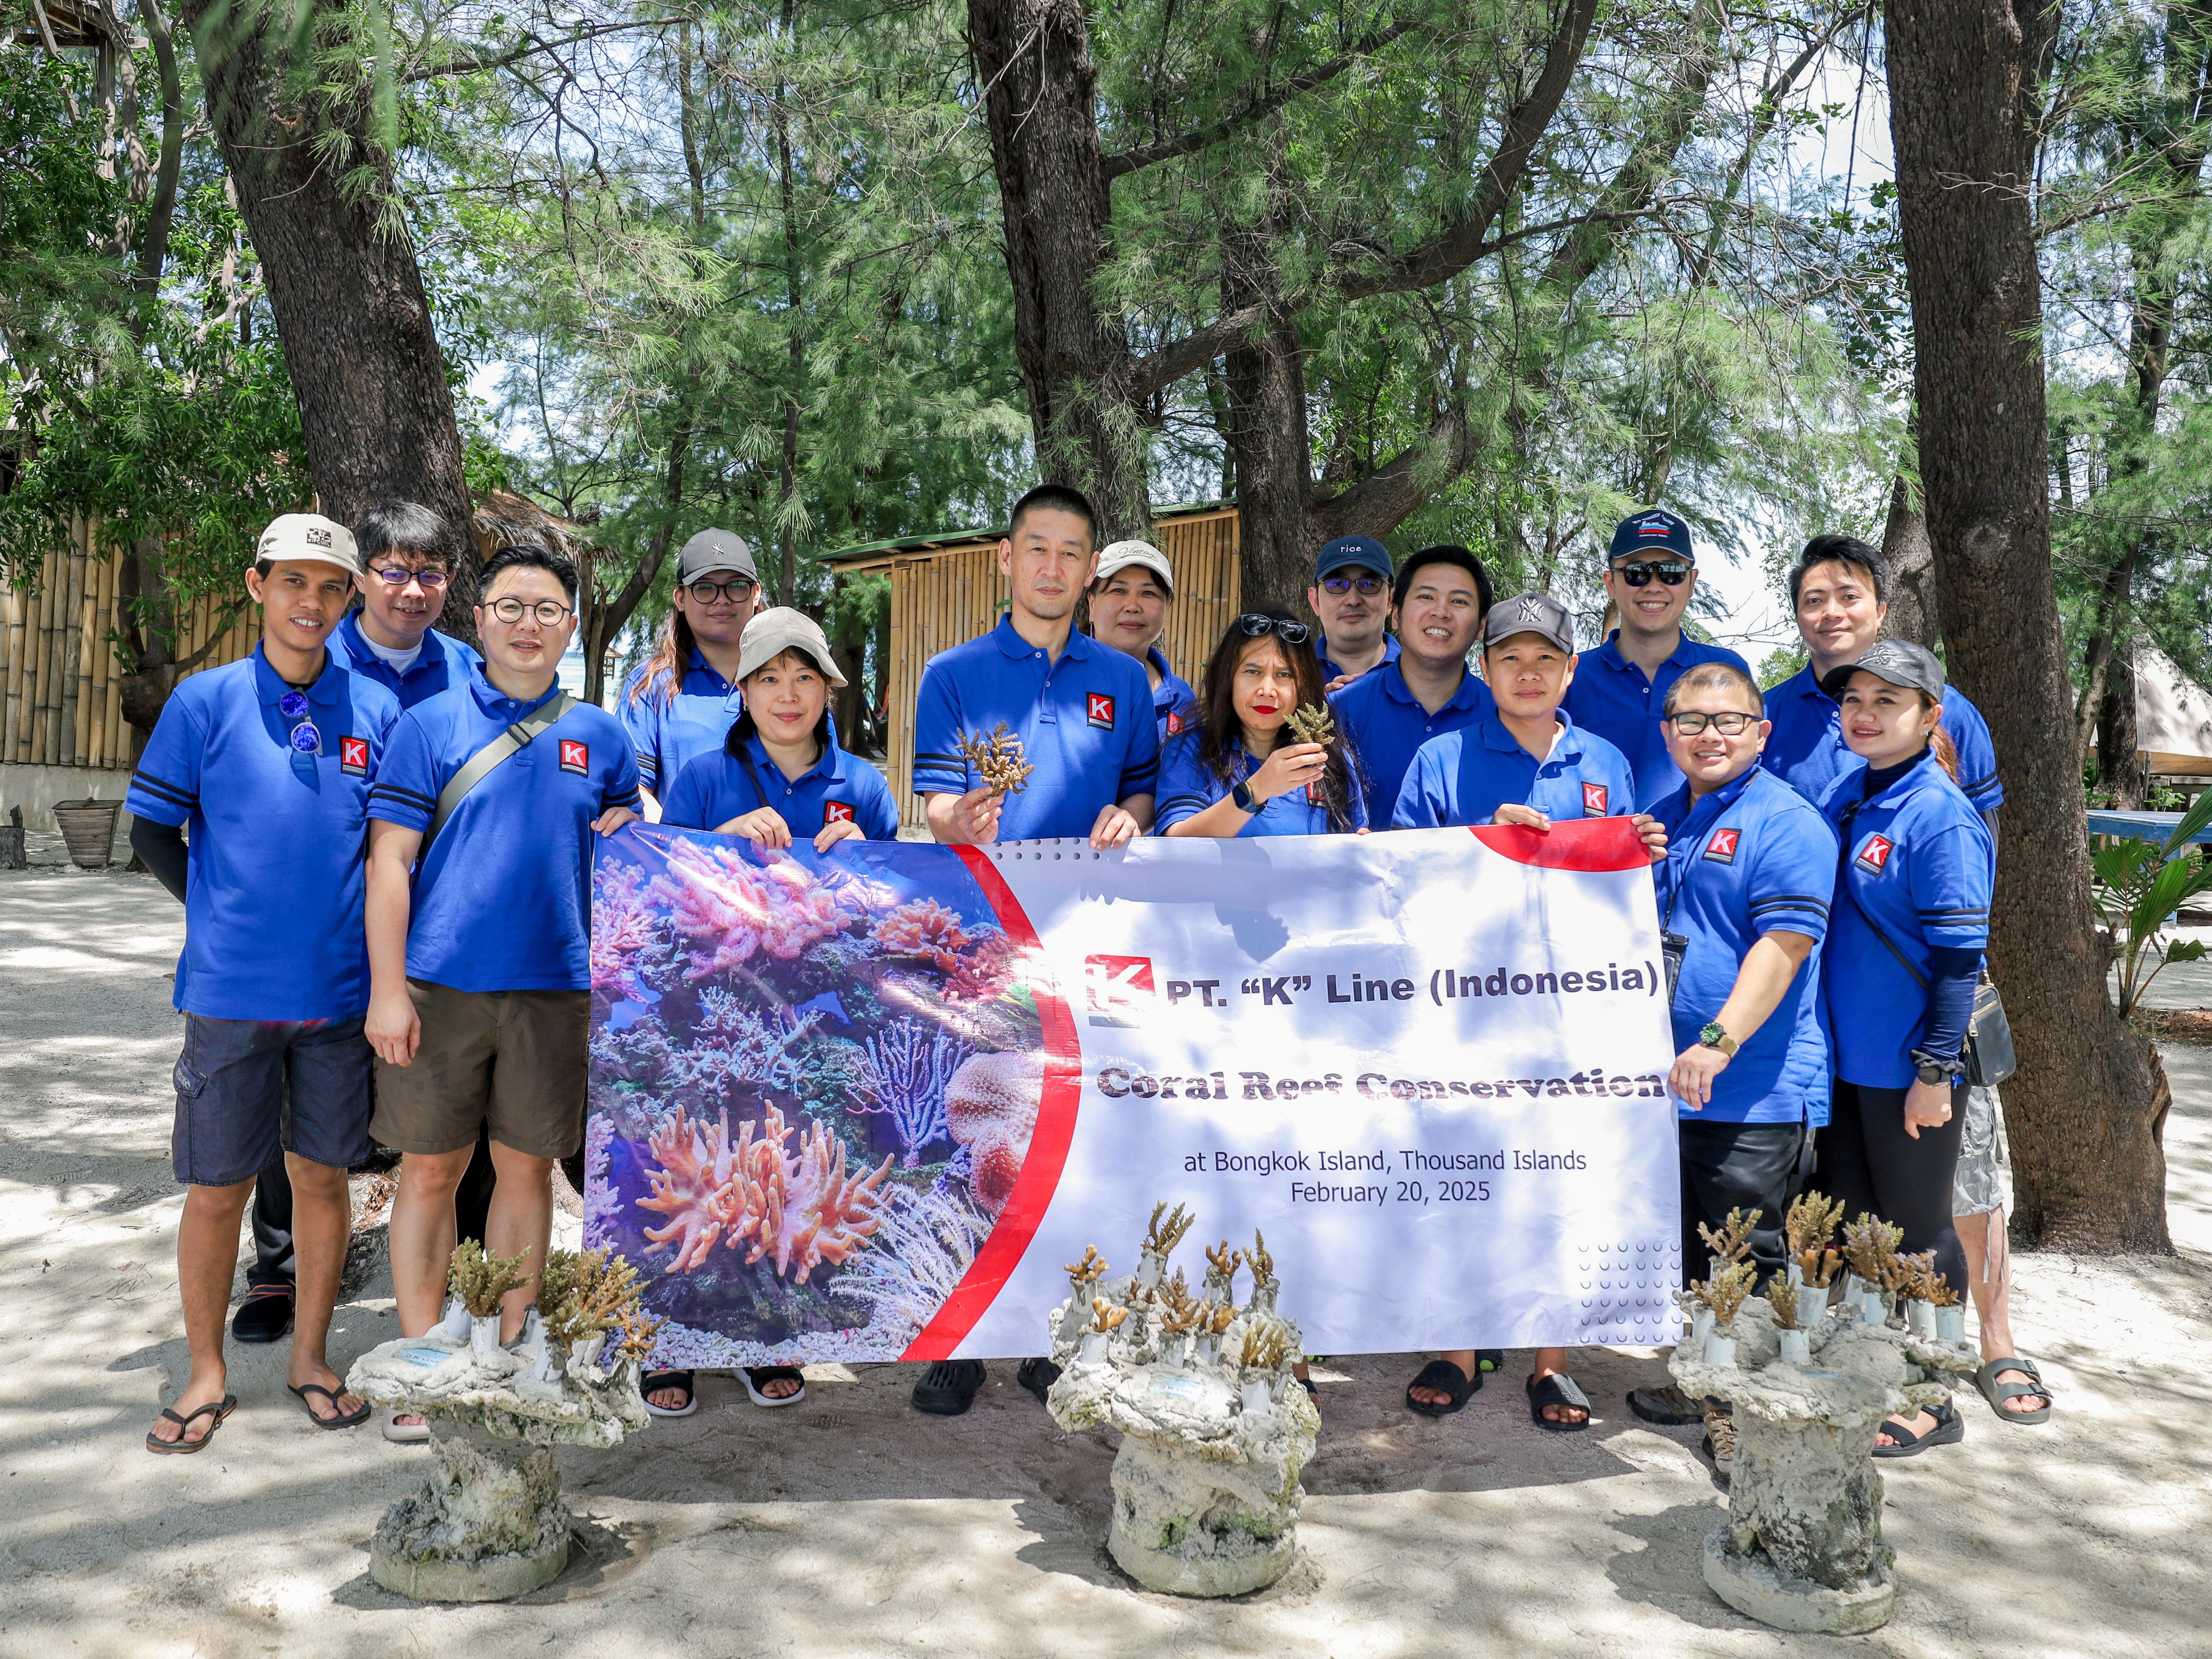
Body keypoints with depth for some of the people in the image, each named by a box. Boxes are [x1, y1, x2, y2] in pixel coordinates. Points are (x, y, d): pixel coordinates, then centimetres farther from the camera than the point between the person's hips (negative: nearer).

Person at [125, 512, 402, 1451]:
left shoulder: (377, 710, 3)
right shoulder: (206, 701, -1)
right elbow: (152, 833, 4)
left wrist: (370, 936, 2)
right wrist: (224, 913, 1)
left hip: (341, 991, 1)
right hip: (231, 989, -1)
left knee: (323, 1174, 11)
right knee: (217, 1188, 7)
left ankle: (309, 1357, 26)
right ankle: (206, 1372, 24)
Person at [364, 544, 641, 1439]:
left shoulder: (601, 736, 10)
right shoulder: (430, 724, 2)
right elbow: (389, 859, -3)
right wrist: (387, 989, -10)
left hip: (555, 987, 2)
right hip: (439, 984, -2)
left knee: (526, 1168, 9)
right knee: (430, 1169, 5)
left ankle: (503, 1351, 23)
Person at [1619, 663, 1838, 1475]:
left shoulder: (1786, 823, -10)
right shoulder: (1661, 821, 14)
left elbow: (1783, 946, -19)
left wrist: (1718, 1043, -26)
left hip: (1754, 1092, -8)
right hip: (1662, 1077, 8)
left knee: (1750, 1258, 0)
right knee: (1684, 1247, 18)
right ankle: (1702, 1382, 33)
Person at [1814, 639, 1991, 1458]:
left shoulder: (1942, 817, -16)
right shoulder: (1844, 798, 6)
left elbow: (1958, 956, -17)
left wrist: (1936, 1069, -17)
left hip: (1909, 1068, -7)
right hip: (1844, 1057, 7)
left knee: (1918, 1234, 7)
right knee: (1850, 1225, 16)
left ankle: (1931, 1403, 23)